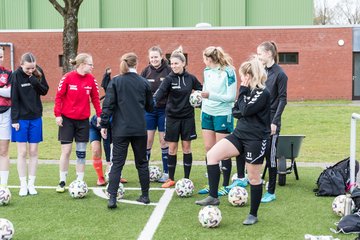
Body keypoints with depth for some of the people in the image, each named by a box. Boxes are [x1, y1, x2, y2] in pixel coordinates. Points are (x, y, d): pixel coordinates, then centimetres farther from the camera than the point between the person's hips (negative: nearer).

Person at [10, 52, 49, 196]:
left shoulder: (38, 73, 0)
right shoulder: (16, 75, -9)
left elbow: (45, 91, 1)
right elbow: (14, 99, -9)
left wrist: (36, 82, -17)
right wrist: (15, 119, -11)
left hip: (36, 117, 3)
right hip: (21, 118, -3)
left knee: (34, 151, 5)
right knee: (22, 152, 0)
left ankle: (31, 184, 13)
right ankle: (23, 184, 8)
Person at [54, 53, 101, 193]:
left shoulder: (91, 79, 0)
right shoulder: (68, 78, -10)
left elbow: (95, 98, 6)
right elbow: (59, 96, -6)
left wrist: (99, 115, 0)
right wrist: (58, 115, -10)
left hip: (83, 120, 3)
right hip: (67, 119, -3)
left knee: (81, 152, 6)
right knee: (66, 150, 0)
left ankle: (80, 181, 15)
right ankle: (62, 182, 10)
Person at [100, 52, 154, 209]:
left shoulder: (115, 82, -3)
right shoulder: (144, 82, 3)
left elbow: (108, 105, -6)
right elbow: (150, 107, 12)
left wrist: (104, 125, 0)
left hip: (121, 129, -2)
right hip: (140, 129, 2)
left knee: (117, 163, 0)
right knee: (142, 162, 14)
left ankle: (112, 198, -8)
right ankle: (145, 196, 20)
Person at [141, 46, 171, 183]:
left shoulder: (169, 71, -6)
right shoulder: (146, 71, 3)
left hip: (164, 110, -2)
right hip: (149, 109, 3)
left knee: (163, 140, 3)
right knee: (148, 140, 4)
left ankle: (166, 172, 13)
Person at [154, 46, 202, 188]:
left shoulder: (191, 78, 0)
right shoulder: (169, 79, -6)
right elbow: (160, 93, -21)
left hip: (187, 117, 1)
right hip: (172, 117, -1)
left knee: (186, 147, 5)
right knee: (172, 147, 4)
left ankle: (186, 179, 14)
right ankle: (171, 179, 16)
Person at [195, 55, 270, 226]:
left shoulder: (263, 93, -15)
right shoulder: (249, 91, 10)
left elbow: (245, 110, -22)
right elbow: (237, 111, 15)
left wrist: (243, 91, -12)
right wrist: (240, 112, -7)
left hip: (256, 139, -8)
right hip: (240, 134, 8)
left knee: (254, 177, 2)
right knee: (212, 155, -8)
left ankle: (253, 214, 18)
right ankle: (213, 197, -4)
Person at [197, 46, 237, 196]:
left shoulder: (228, 72, -13)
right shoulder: (207, 71, 7)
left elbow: (231, 96, -16)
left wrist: (211, 95, -24)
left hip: (222, 114, -6)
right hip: (207, 113, 6)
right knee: (209, 149, 7)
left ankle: (225, 186, 9)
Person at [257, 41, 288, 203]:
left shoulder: (279, 74, -10)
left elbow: (282, 99, -11)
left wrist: (275, 122, -16)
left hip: (271, 121, -6)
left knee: (270, 156, 0)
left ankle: (271, 192, 10)